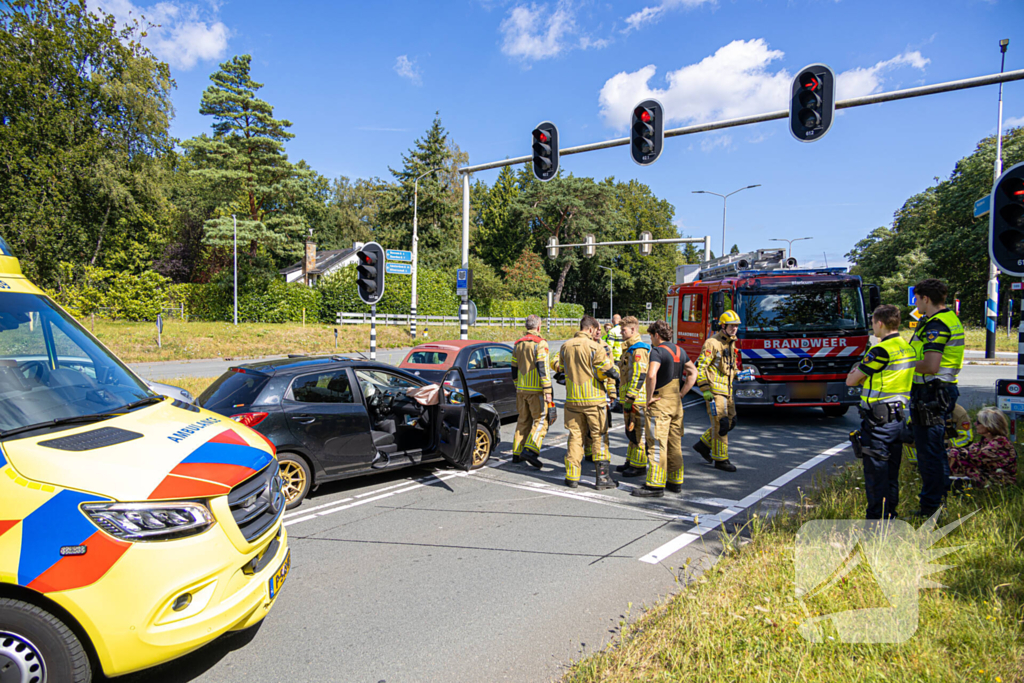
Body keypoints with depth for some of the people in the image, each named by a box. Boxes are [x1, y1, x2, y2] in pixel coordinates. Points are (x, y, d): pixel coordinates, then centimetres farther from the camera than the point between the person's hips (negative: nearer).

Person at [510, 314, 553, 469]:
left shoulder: (518, 344, 12)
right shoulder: (540, 343, -9)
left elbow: (514, 369, 16)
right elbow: (543, 368, -17)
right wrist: (548, 390, -16)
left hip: (521, 389, 7)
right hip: (536, 390, -7)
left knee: (523, 420, 14)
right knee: (541, 420, -2)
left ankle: (517, 453, 16)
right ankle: (530, 450, -15)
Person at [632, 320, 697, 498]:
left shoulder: (657, 351, -13)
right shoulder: (680, 351, 13)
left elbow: (651, 375, -28)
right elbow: (693, 373, 19)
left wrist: (649, 397, -17)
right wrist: (681, 393, 13)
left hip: (660, 403, -8)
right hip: (677, 403, 8)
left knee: (657, 445, -5)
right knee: (675, 444, 14)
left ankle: (655, 485, -4)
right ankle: (675, 481, 22)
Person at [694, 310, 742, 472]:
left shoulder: (731, 343, 13)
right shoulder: (712, 343, -14)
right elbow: (700, 367, -17)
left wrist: (737, 374, 11)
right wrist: (705, 390, -20)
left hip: (727, 390, 9)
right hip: (715, 390, -9)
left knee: (730, 422, 12)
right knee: (720, 423, -6)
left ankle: (703, 444, 26)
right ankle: (720, 460, 5)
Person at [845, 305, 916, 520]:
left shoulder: (880, 350, -17)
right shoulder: (908, 348, 10)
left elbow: (851, 381, -10)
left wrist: (853, 374, 10)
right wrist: (865, 377, 10)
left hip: (878, 419, -8)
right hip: (899, 417, 9)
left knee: (876, 471, -1)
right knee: (892, 470, 16)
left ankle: (877, 518, 5)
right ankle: (890, 514, 24)